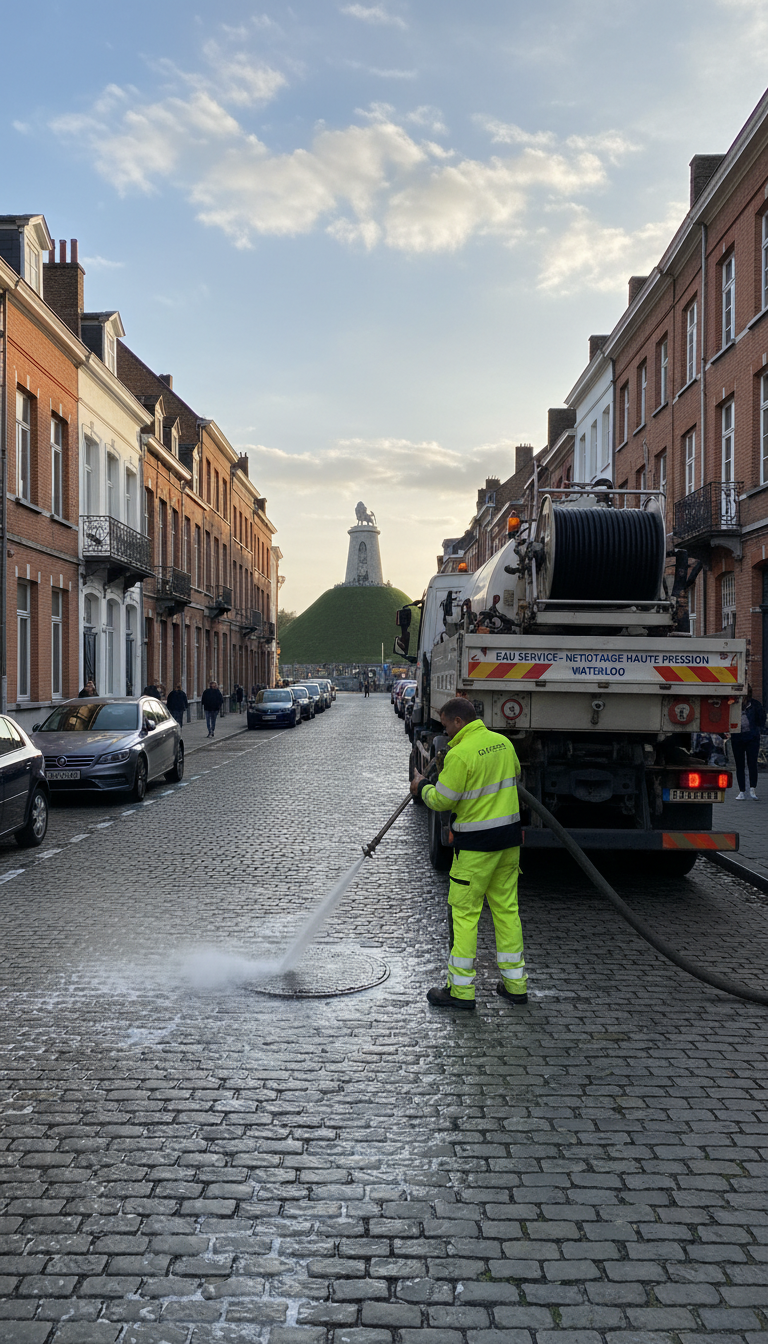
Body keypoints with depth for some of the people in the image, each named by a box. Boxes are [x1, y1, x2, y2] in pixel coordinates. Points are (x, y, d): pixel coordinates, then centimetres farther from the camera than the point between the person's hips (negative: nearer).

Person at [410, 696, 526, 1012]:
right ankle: (515, 984, 19)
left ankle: (461, 990, 7)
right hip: (510, 835, 8)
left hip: (476, 844, -7)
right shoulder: (503, 742, 6)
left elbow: (442, 801, -12)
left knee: (464, 912, 2)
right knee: (506, 908, 14)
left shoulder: (460, 754, -18)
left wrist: (422, 787, 6)